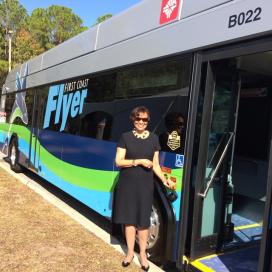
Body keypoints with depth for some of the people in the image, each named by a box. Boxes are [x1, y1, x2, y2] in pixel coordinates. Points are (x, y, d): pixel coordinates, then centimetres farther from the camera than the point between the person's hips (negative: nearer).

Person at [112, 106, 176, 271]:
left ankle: (143, 254, 24)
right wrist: (139, 161, -16)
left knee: (143, 220, 7)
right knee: (129, 219, 9)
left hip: (145, 185, 1)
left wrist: (164, 179, -7)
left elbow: (155, 165, 5)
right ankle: (130, 252, 27)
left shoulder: (154, 139, 3)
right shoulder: (126, 137, -3)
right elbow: (118, 161, -7)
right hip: (127, 184, 0)